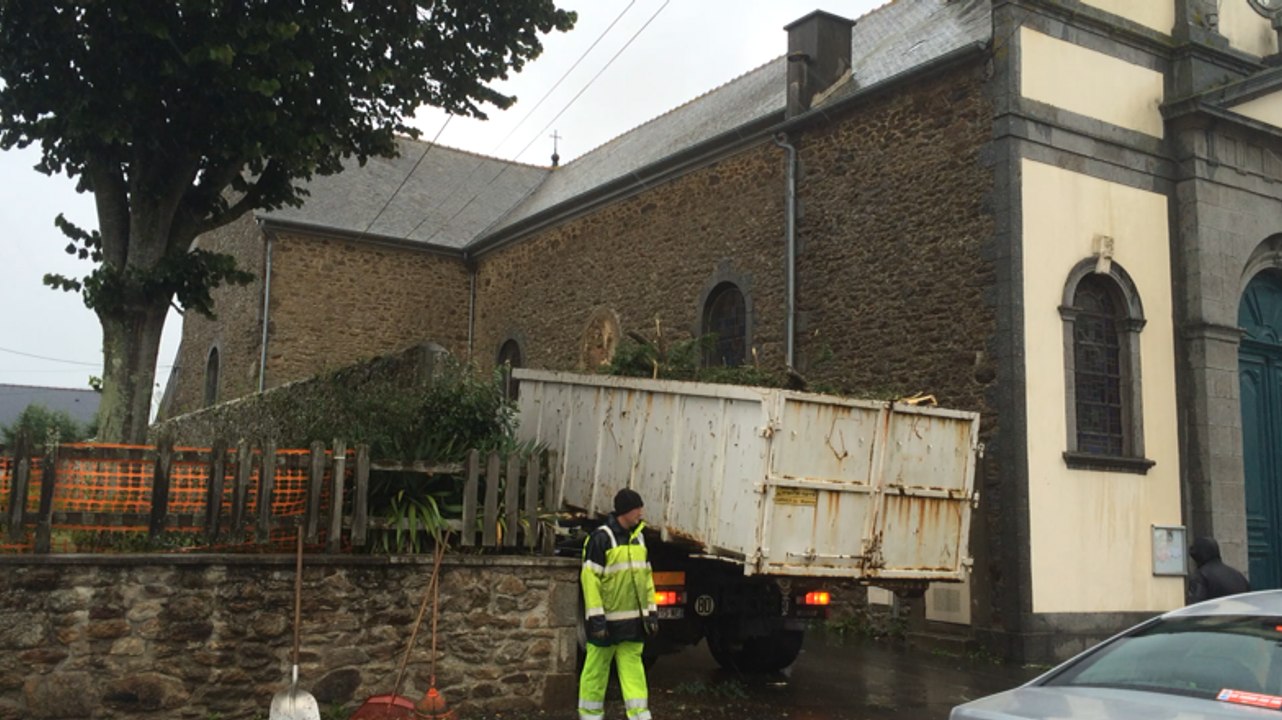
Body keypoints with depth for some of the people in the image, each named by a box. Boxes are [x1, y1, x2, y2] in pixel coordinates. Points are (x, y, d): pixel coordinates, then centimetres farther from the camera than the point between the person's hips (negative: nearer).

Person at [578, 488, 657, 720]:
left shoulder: (638, 536, 10)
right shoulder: (601, 538, -13)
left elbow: (646, 576, 15)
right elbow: (590, 578, -16)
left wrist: (651, 611, 12)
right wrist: (596, 617, -19)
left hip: (633, 619, 6)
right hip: (607, 619, -6)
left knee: (633, 667, 4)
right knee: (596, 669, 5)